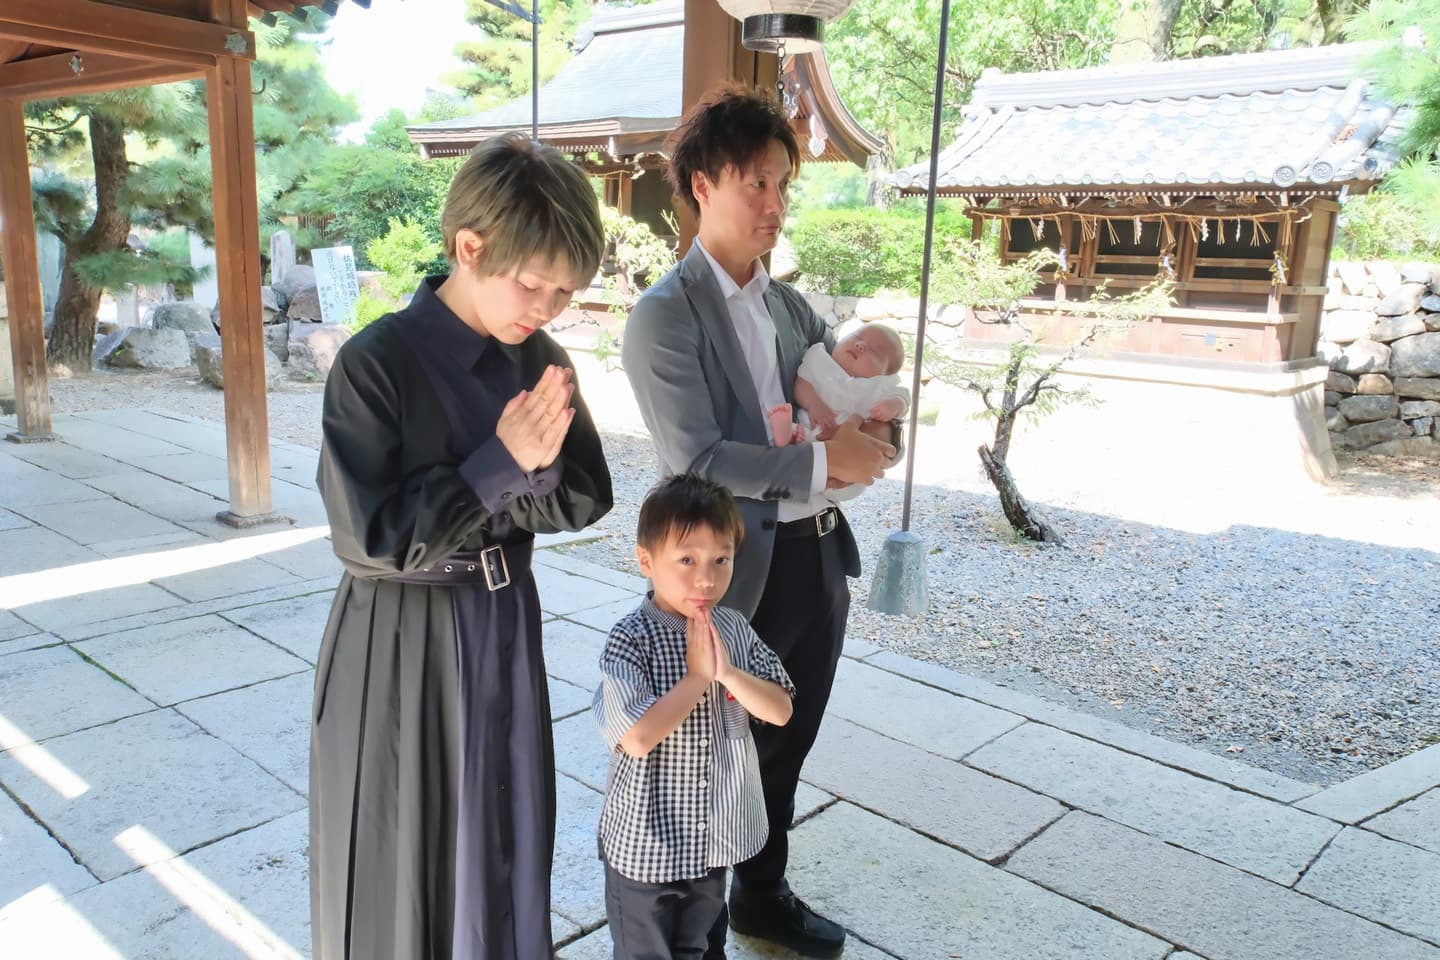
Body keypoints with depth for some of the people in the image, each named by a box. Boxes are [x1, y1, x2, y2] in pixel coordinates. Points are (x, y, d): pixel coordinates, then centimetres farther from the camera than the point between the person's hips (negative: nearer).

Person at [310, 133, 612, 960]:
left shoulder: (542, 362, -2)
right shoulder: (377, 364, -18)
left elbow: (585, 501, 1)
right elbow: (375, 536, -19)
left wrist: (539, 464, -20)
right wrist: (500, 464, -22)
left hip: (506, 623, 5)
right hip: (401, 642, -4)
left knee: (507, 842, 19)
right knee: (401, 860, 13)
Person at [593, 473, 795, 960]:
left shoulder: (733, 628, -6)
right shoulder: (631, 640, -22)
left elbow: (780, 711, -8)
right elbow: (637, 739, -31)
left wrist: (727, 671, -23)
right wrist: (697, 676, -26)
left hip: (714, 835, 5)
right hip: (648, 838, -5)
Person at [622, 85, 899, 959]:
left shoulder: (789, 303, 10)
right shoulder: (665, 316, -13)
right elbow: (696, 459, -22)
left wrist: (861, 426, -10)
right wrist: (821, 462, -20)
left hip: (821, 555, 7)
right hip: (743, 569, -7)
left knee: (787, 746, 22)